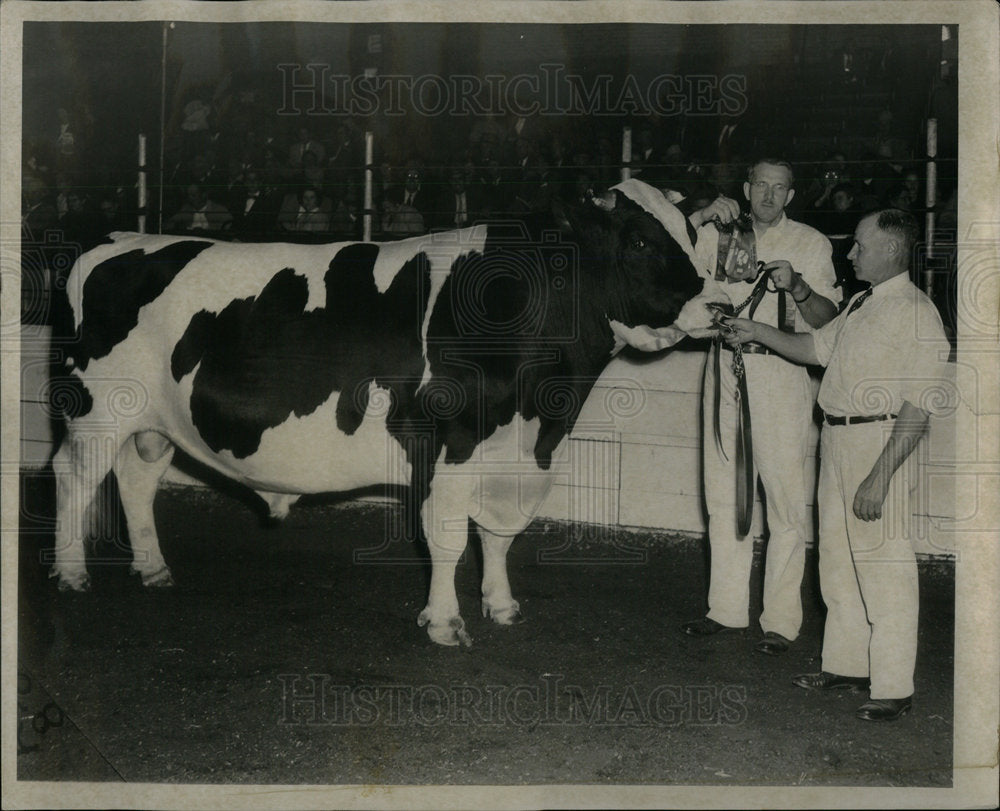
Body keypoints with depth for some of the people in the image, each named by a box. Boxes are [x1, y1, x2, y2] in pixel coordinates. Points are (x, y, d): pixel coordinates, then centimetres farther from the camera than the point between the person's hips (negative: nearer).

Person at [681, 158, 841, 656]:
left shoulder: (810, 244, 7)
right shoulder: (718, 235, 15)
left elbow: (828, 319, 1)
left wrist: (797, 286, -18)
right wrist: (704, 215, -1)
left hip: (780, 375, -3)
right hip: (725, 368, 4)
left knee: (785, 499, -6)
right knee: (724, 494, 8)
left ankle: (781, 621, -1)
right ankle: (727, 608, 18)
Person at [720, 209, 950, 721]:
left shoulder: (915, 313, -15)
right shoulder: (861, 305, 15)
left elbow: (918, 408, -20)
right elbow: (815, 347, 30)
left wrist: (879, 477, -24)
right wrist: (758, 332, 20)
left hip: (882, 443, -9)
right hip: (838, 441, 9)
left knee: (883, 568, -4)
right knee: (838, 559, 16)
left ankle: (894, 688, 6)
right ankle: (847, 664, 30)